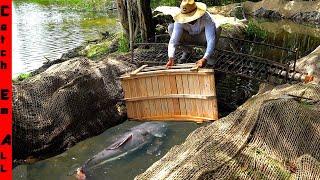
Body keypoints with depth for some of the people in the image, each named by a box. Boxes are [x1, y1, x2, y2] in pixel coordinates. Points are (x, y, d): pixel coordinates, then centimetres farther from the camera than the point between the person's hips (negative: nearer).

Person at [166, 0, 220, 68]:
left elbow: (211, 39, -45)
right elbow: (173, 40, -34)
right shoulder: (180, 21, -29)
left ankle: (209, 56, -9)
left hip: (202, 38, -2)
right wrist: (171, 58, -50)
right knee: (171, 27, -23)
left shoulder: (206, 18, -35)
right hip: (189, 38, 2)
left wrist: (205, 59, -57)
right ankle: (186, 51, -1)